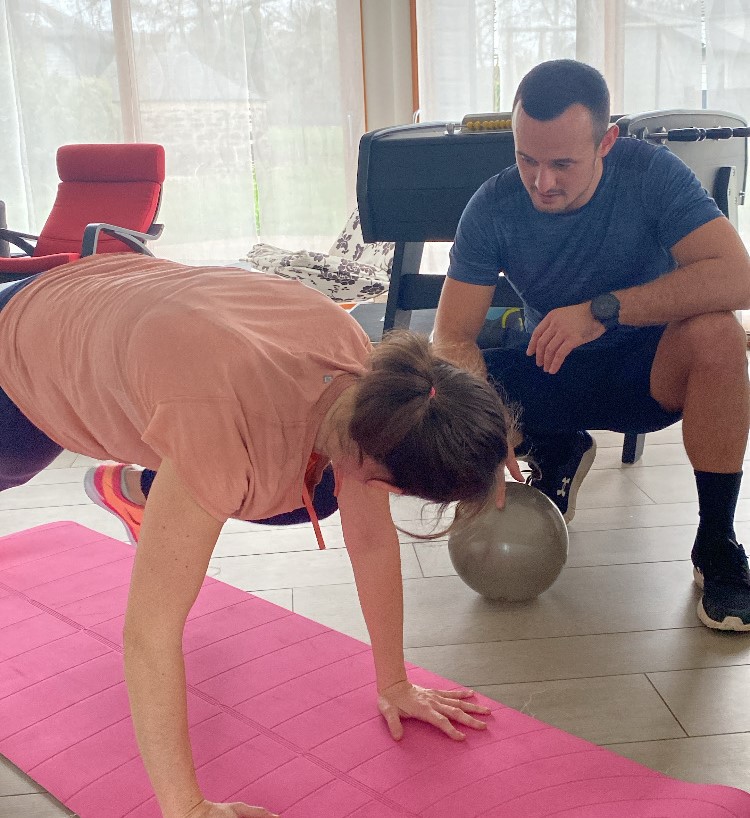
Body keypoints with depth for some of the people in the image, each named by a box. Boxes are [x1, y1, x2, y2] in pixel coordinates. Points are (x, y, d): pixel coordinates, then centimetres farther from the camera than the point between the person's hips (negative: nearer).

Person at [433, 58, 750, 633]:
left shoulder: (651, 173, -21)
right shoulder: (493, 208, -16)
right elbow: (454, 337, -18)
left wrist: (602, 310, -41)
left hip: (650, 370, -2)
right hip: (552, 371, 2)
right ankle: (557, 454, 10)